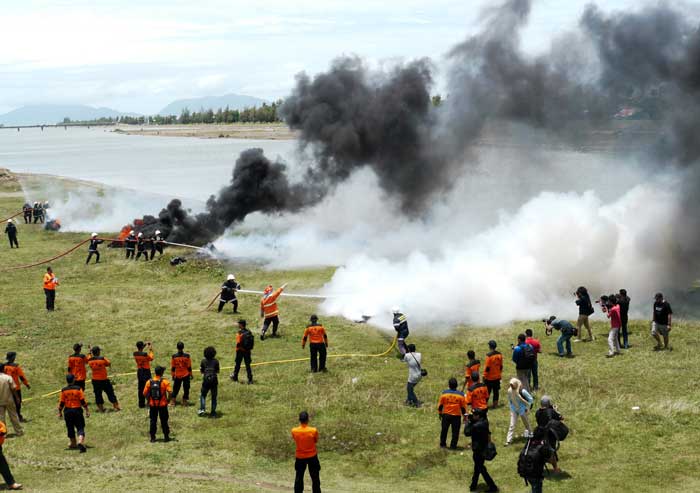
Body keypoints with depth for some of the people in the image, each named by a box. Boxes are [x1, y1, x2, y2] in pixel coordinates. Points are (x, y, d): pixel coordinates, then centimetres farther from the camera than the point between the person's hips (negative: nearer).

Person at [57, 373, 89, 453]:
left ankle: (73, 444, 29)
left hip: (67, 411, 2)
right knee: (80, 428, -2)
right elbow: (83, 401, -7)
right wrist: (87, 410, 0)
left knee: (70, 428, 18)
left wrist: (60, 412, 13)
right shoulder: (78, 389, -7)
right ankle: (80, 442, -24)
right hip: (77, 410, -2)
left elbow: (61, 402, 1)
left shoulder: (63, 390, -2)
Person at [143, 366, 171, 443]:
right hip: (162, 405, -2)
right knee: (164, 421, 9)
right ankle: (166, 437, 13)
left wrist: (149, 399, 13)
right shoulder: (164, 382, -11)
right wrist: (168, 399, -3)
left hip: (152, 405, 2)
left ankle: (152, 437, 13)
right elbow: (170, 392, -20)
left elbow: (145, 393, -3)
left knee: (153, 421, 11)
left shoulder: (149, 382, -4)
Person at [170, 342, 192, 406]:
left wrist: (173, 375, 9)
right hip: (186, 375, -1)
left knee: (175, 388, 13)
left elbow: (172, 367, -2)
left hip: (177, 376, 1)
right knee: (186, 388, 10)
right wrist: (191, 374, 8)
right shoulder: (187, 356, -12)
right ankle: (185, 401, 11)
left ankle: (172, 401, 12)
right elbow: (189, 367, -5)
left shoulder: (174, 356, -9)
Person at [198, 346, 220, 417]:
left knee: (203, 395, 17)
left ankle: (202, 409, 1)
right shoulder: (216, 361, -2)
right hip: (214, 380, 0)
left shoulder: (203, 361, 0)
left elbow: (201, 371, 7)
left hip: (206, 380, 0)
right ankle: (213, 413, 7)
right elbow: (217, 371, 3)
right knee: (214, 397, 9)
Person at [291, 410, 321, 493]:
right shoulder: (313, 430, -22)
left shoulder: (294, 431, -17)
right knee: (315, 478, 13)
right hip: (312, 456, -1)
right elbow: (316, 441, -3)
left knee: (299, 477, 17)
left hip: (300, 457, 1)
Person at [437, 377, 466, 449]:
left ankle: (442, 444, 24)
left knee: (444, 430, 17)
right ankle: (453, 445, 8)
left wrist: (440, 414, 16)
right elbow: (463, 407, -1)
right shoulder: (461, 395, -7)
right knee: (455, 432, 8)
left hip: (446, 415, 1)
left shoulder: (444, 393, -6)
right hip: (456, 416, -1)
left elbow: (440, 405, 2)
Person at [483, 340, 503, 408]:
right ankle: (495, 404, 18)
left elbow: (487, 367, -17)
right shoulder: (499, 355, -2)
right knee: (496, 391, 13)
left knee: (487, 391, 5)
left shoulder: (489, 355, -20)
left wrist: (484, 376, -8)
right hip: (497, 377, 5)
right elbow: (501, 366, 7)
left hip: (489, 377, -5)